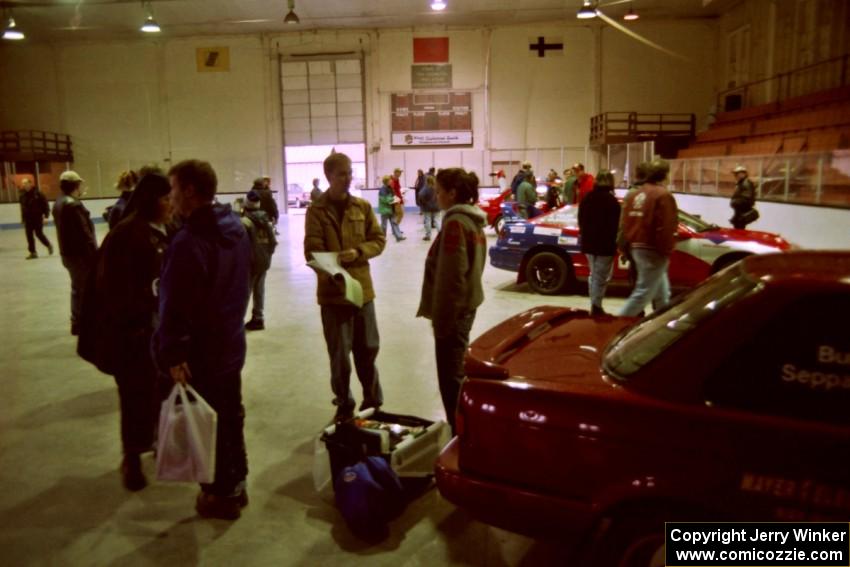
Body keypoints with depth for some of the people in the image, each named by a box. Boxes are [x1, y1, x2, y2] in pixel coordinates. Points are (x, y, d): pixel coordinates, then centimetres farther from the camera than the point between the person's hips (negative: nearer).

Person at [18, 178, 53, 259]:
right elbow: (23, 208, 16)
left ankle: (49, 245, 24)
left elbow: (45, 205, -9)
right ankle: (33, 252, 9)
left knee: (39, 234, -2)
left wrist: (46, 216, -14)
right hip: (27, 219, 5)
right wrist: (23, 219, 18)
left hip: (37, 218, -5)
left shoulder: (37, 193, -10)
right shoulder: (22, 195, 7)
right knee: (29, 235, 2)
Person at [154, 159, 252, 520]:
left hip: (199, 353, -8)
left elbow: (176, 306, -26)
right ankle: (236, 484, 35)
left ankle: (222, 495, 24)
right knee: (230, 417, 20)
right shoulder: (235, 228, 3)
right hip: (230, 344, 8)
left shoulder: (188, 241, -25)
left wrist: (173, 353, -19)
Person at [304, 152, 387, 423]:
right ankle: (344, 405, 24)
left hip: (362, 288, 3)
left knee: (368, 349, 13)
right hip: (332, 291, -3)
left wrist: (358, 252, -13)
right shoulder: (316, 211, -5)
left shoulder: (363, 207, 5)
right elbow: (312, 252, -11)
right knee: (339, 354, 6)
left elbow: (379, 240, 7)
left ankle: (373, 401, 31)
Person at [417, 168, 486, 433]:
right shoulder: (473, 219, 11)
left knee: (451, 378, -1)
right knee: (459, 373, 20)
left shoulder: (454, 223, -18)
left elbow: (450, 277, -22)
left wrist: (440, 318, -17)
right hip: (468, 305, 10)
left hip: (453, 309, -10)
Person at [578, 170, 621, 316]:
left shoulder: (586, 199, 7)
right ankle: (596, 306, -4)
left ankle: (594, 305, 19)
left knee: (594, 275, 18)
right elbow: (616, 225, -13)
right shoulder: (612, 201, -14)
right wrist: (616, 242, -2)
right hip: (605, 245, -6)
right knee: (601, 277, -1)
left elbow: (581, 221, 15)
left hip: (589, 243, 6)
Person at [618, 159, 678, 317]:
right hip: (653, 250, -9)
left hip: (637, 247, 9)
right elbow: (666, 227, -18)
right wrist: (666, 250, -11)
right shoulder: (663, 195, -13)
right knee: (644, 292, -6)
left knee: (661, 294, 19)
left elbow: (626, 224, 14)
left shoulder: (633, 194, 12)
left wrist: (628, 245, 19)